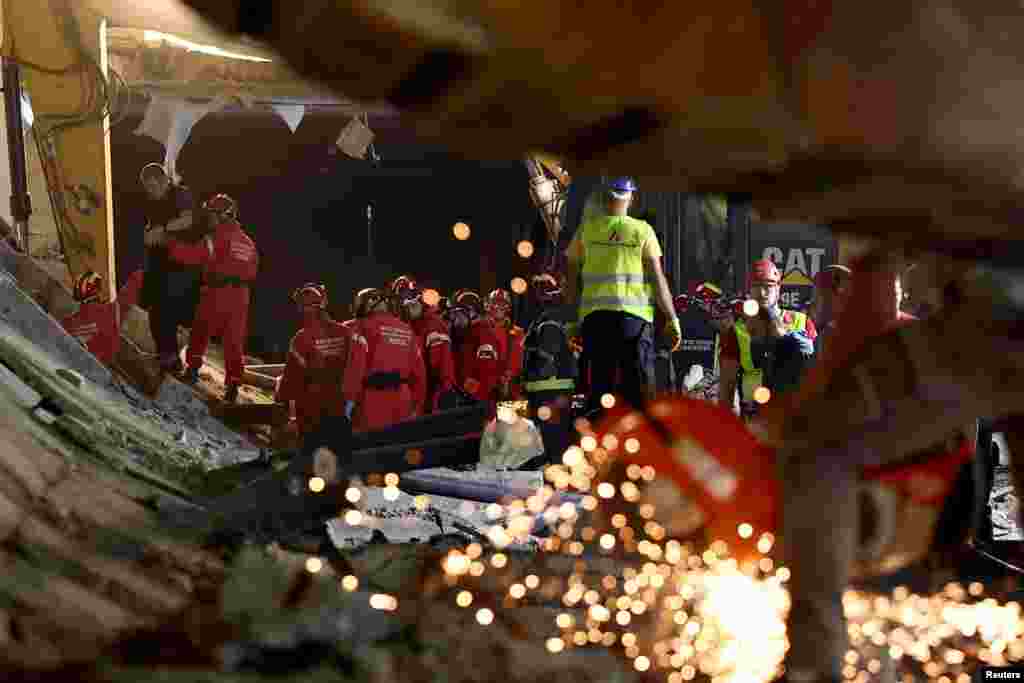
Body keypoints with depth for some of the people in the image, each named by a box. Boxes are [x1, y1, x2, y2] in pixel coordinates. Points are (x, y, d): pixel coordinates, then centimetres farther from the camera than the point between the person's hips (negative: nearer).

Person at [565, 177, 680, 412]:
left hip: (595, 315, 2)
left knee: (600, 386, 8)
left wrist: (573, 321, 15)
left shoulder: (586, 230, 6)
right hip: (634, 314, -2)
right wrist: (672, 319, 3)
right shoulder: (642, 230, 1)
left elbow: (573, 280, 7)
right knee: (638, 385, 3)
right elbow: (658, 279, -2)